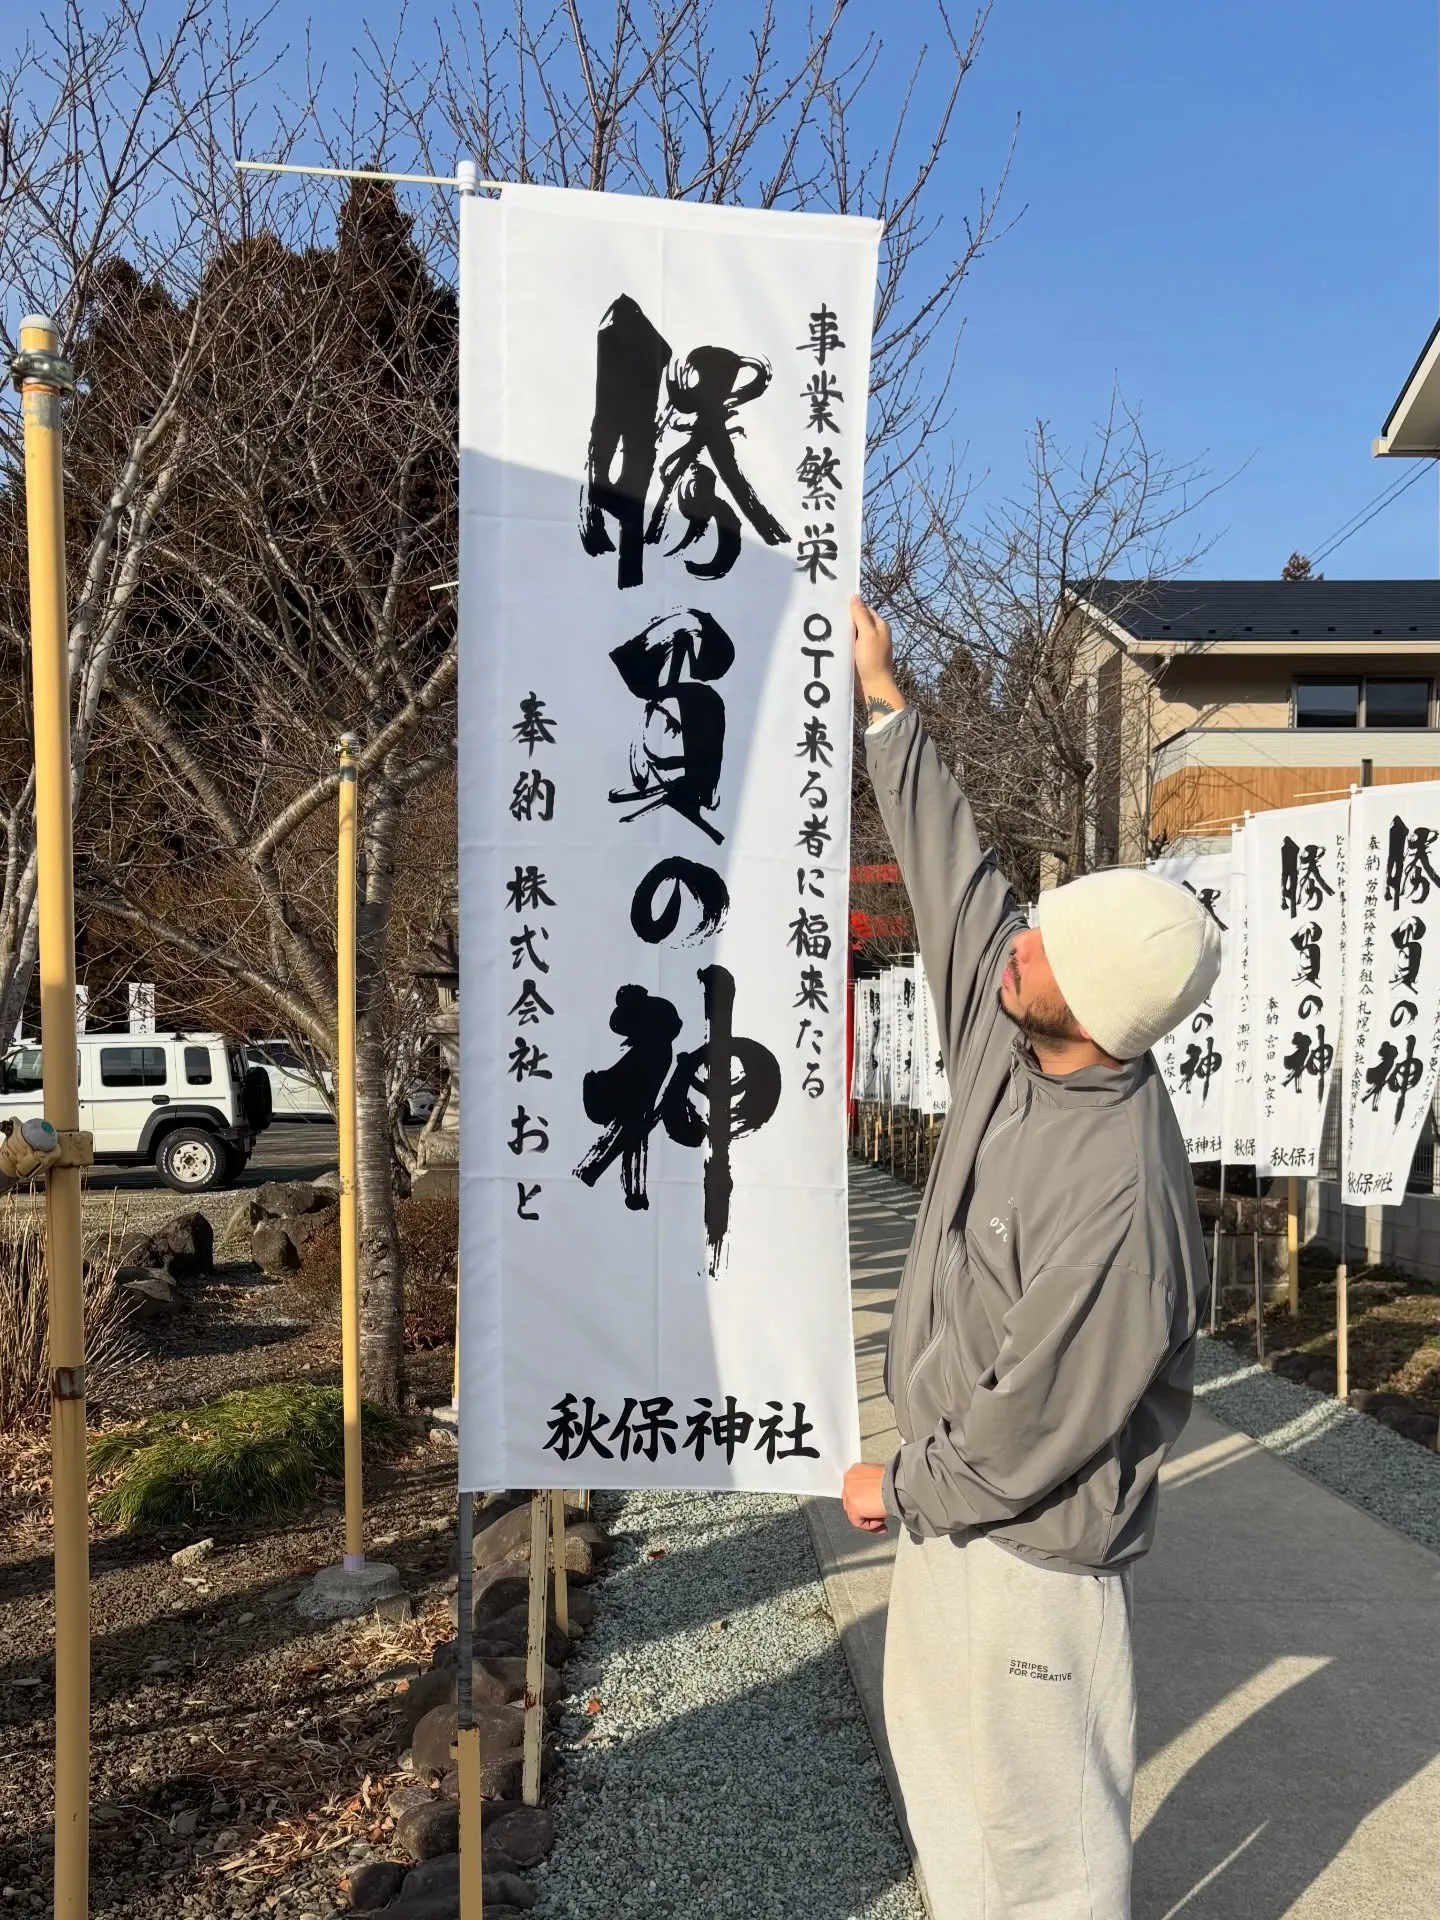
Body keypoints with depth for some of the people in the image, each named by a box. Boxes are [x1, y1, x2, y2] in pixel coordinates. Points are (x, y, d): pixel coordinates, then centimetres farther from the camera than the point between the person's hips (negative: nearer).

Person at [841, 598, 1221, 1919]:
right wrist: (885, 704, 8)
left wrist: (900, 1488, -10)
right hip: (958, 1487, 9)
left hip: (1034, 1533, -9)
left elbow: (1039, 1428, -27)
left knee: (1044, 1806, 13)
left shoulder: (1117, 1195, -33)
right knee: (940, 1743, 27)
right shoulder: (1011, 1034, -11)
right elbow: (954, 877, 2)